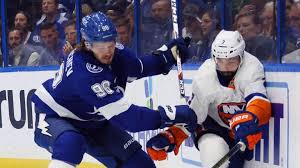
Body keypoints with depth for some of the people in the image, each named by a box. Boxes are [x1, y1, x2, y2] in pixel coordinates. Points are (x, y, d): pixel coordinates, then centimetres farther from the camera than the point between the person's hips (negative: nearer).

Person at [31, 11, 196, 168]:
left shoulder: (117, 52, -15)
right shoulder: (83, 71, -37)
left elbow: (139, 68, 9)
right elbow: (125, 115, -39)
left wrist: (167, 54, -8)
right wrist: (174, 114, -40)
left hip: (92, 122, 7)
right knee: (70, 143, -41)